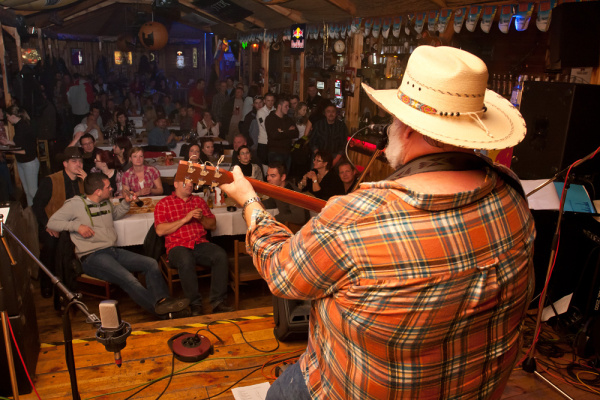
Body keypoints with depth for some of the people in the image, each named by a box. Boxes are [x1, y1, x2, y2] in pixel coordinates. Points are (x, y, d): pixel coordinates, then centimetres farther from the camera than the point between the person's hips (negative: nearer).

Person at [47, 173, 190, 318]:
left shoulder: (105, 202, 17)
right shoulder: (75, 204, -2)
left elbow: (115, 214, 38)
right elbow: (52, 223, -2)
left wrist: (126, 203, 18)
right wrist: (77, 226, -15)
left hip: (113, 251, 8)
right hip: (92, 257, -8)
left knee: (151, 263, -13)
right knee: (127, 278, -31)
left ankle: (162, 301, -28)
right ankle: (161, 311, -34)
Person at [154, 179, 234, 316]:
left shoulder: (199, 201, 23)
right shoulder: (163, 204, 11)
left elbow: (213, 225, 21)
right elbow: (160, 230, -3)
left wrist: (201, 218, -1)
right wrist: (185, 219, -7)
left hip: (200, 244, 4)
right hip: (178, 246, -3)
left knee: (221, 255, -28)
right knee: (186, 261, -38)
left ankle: (218, 302, -25)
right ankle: (195, 305, -23)